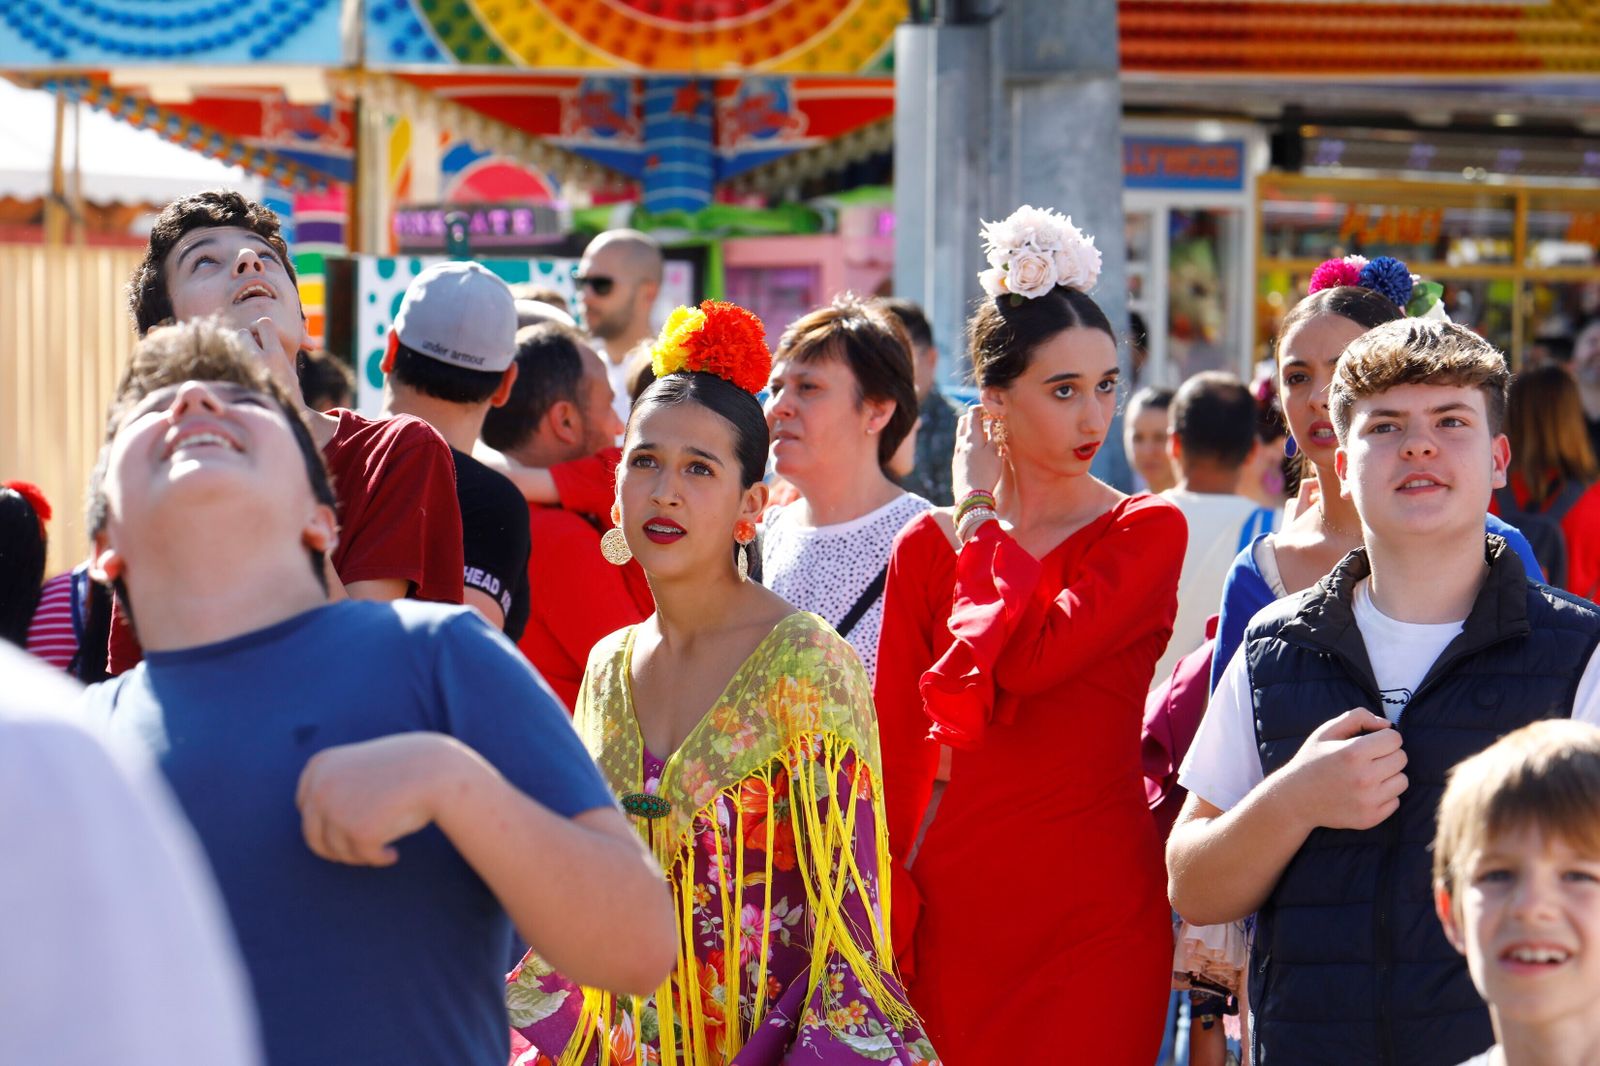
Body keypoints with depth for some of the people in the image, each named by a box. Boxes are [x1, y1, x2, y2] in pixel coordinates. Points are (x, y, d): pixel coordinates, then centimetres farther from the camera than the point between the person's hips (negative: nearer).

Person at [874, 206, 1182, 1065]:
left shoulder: (1148, 532, -1)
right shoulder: (927, 547, 7)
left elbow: (1031, 657, -18)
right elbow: (894, 745, 9)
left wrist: (982, 518, -4)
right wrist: (885, 915, 4)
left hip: (1098, 906, -2)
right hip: (954, 901, 2)